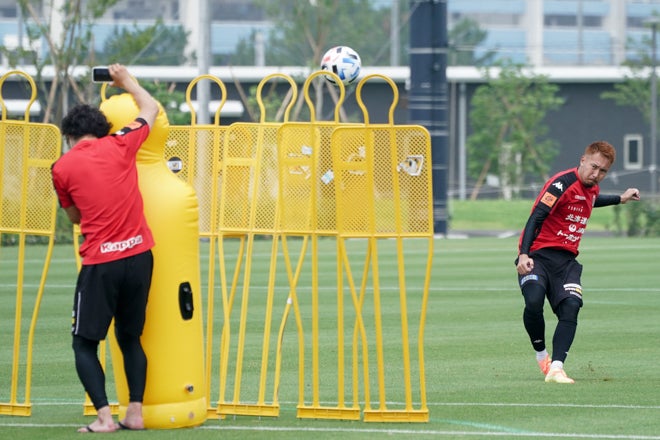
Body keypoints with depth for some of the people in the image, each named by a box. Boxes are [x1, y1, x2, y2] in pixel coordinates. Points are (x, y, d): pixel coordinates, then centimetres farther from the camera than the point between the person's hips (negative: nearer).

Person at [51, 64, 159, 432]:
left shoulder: (63, 167, 0)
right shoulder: (120, 146, 3)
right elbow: (151, 109, 21)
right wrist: (127, 80, 36)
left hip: (100, 263, -3)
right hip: (140, 255, 3)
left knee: (85, 343, 6)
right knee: (131, 338, 17)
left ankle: (104, 416, -6)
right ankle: (136, 412, 11)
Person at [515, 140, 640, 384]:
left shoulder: (592, 188, 13)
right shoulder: (562, 184, -14)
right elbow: (536, 218, -22)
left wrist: (620, 199, 52)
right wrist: (524, 254, -33)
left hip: (566, 260, 7)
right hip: (538, 255, -6)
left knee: (571, 307, -18)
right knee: (534, 302, -29)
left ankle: (556, 368, -23)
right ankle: (541, 355, -2)